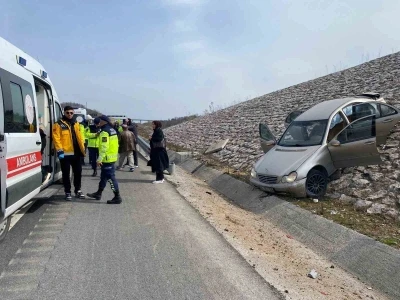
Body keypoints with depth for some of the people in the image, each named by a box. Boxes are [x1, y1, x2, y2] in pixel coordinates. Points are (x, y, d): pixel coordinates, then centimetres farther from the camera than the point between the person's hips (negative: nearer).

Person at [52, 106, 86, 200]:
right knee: (66, 174, 4)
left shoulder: (76, 124, 14)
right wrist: (60, 151, -18)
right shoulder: (59, 124, -4)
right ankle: (68, 192, 14)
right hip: (65, 153, -5)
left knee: (78, 172, 12)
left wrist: (83, 149, 11)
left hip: (76, 153, 5)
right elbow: (56, 139, -11)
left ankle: (78, 190, 26)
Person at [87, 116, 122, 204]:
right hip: (112, 157, 10)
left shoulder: (104, 132, -16)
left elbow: (104, 147, -23)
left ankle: (117, 197, -1)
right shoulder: (112, 130, 13)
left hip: (107, 158, -10)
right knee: (103, 176, 19)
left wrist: (100, 159, -23)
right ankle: (98, 193, 32)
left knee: (111, 177, -5)